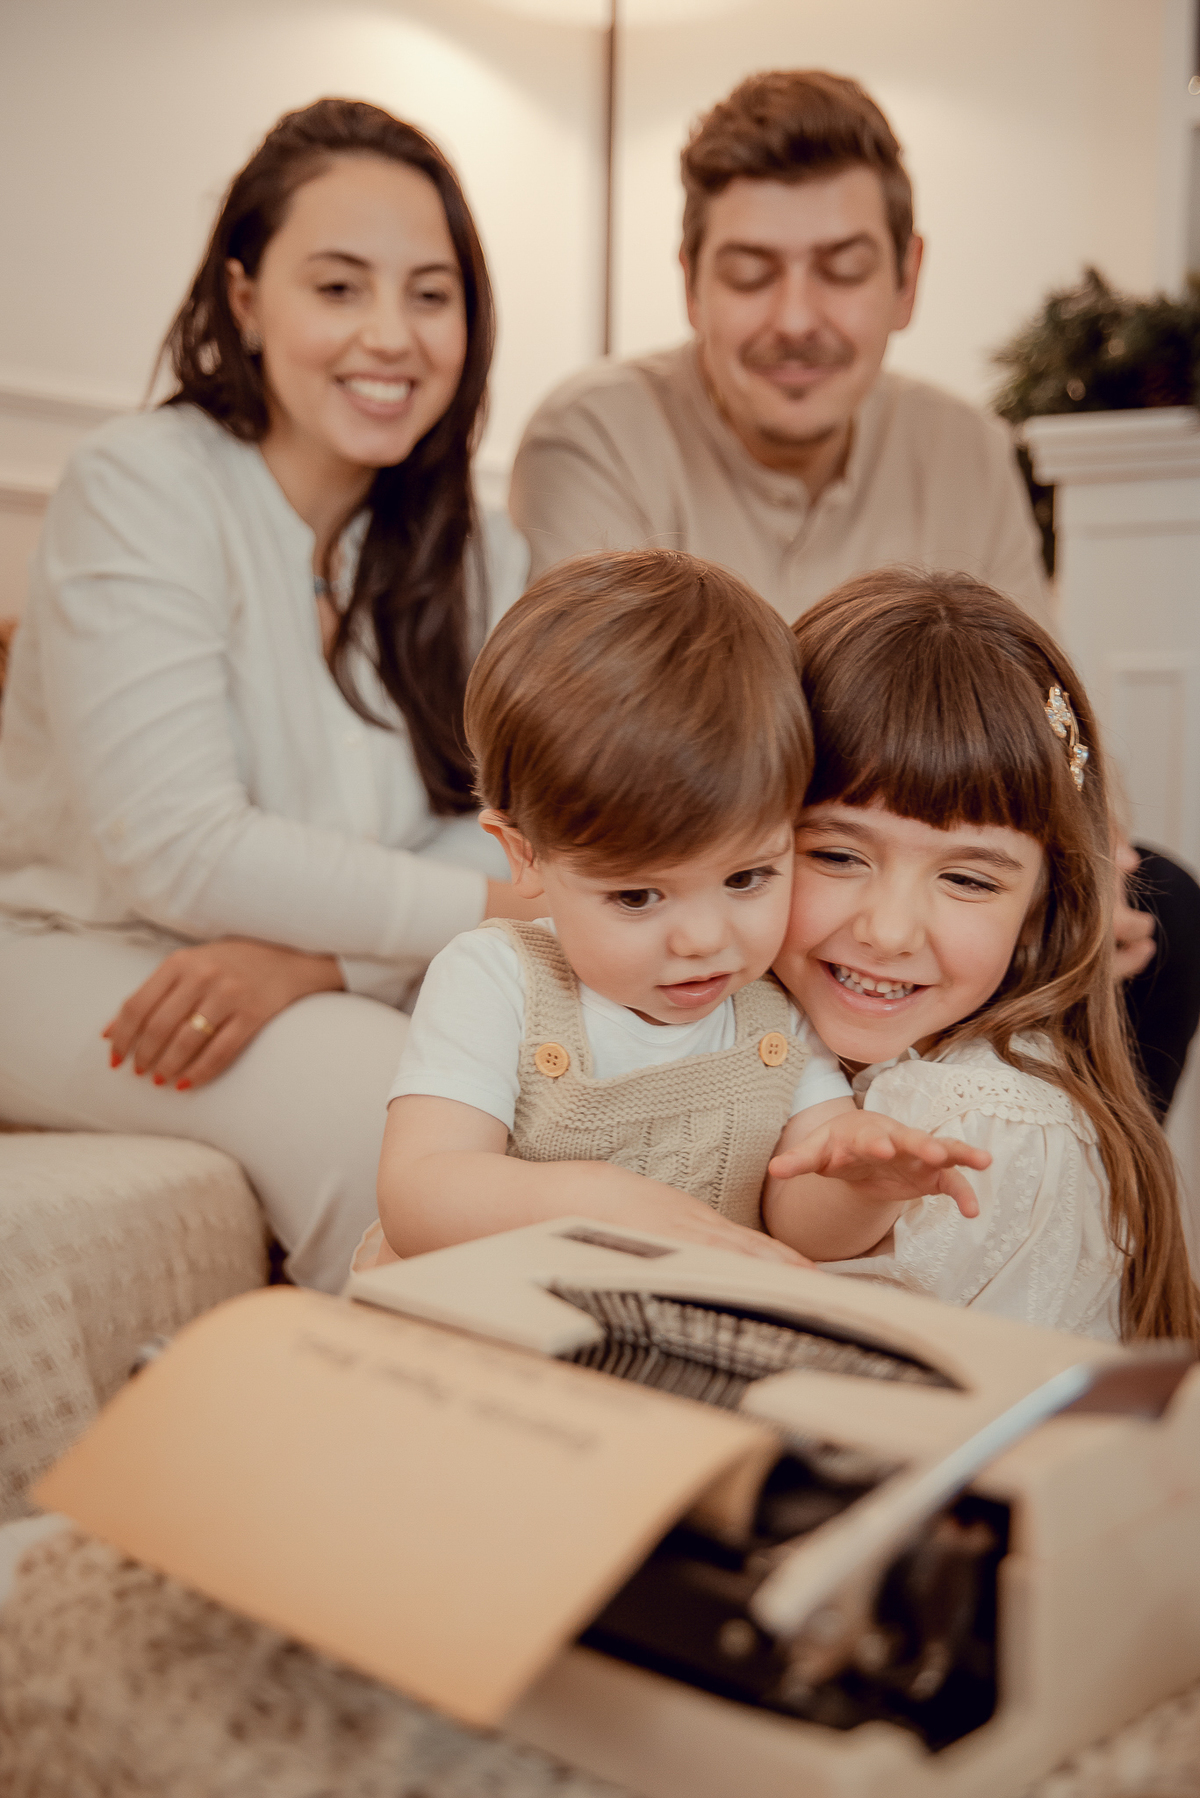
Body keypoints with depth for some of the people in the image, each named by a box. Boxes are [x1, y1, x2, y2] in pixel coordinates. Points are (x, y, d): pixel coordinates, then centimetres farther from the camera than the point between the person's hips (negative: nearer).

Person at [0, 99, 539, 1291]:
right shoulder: (142, 490, -12)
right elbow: (180, 853, -20)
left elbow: (512, 833, -6)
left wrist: (311, 956, -24)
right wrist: (492, 910, -18)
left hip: (356, 985, 5)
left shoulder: (474, 555, 5)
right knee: (382, 1106, -29)